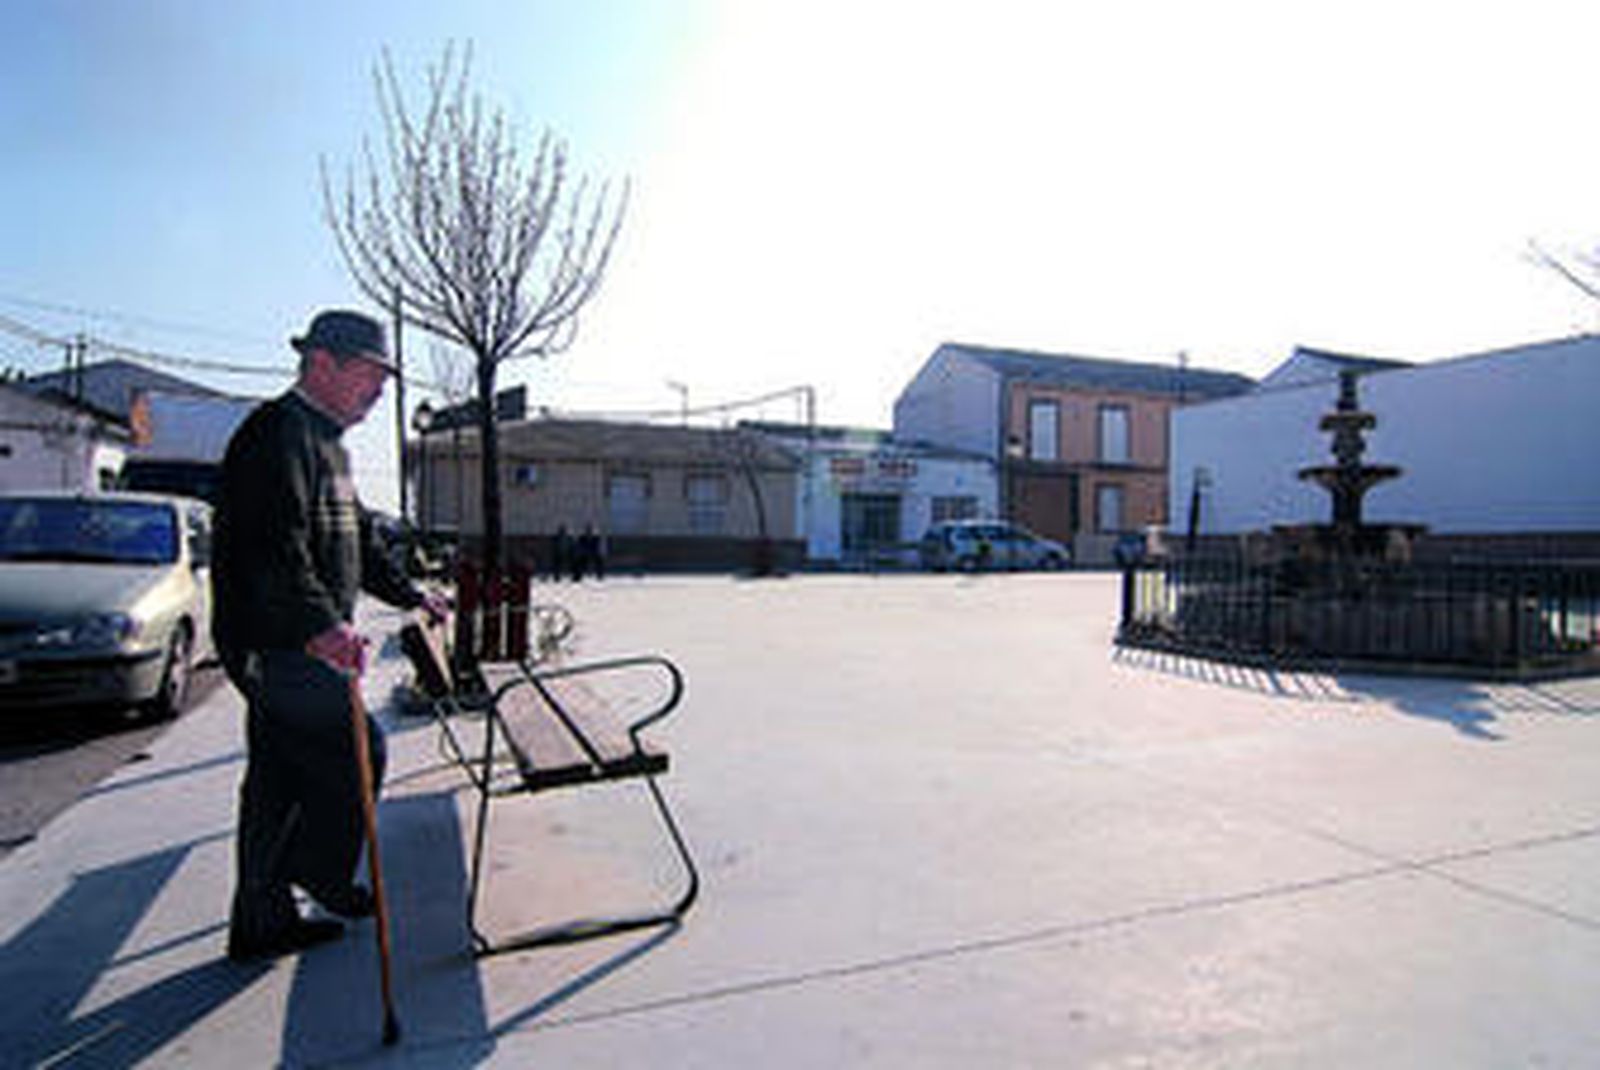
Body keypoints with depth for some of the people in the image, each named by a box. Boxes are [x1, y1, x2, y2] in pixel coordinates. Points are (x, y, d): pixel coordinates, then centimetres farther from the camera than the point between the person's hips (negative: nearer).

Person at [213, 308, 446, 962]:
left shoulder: (324, 442, 19)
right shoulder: (279, 432, -14)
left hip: (296, 643, 11)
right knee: (356, 748, -5)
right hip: (277, 644, -10)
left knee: (278, 778, 14)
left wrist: (409, 596, 29)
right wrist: (323, 624, -39)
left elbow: (356, 539, 28)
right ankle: (323, 876, 14)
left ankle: (262, 921, 25)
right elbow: (275, 545, -28)